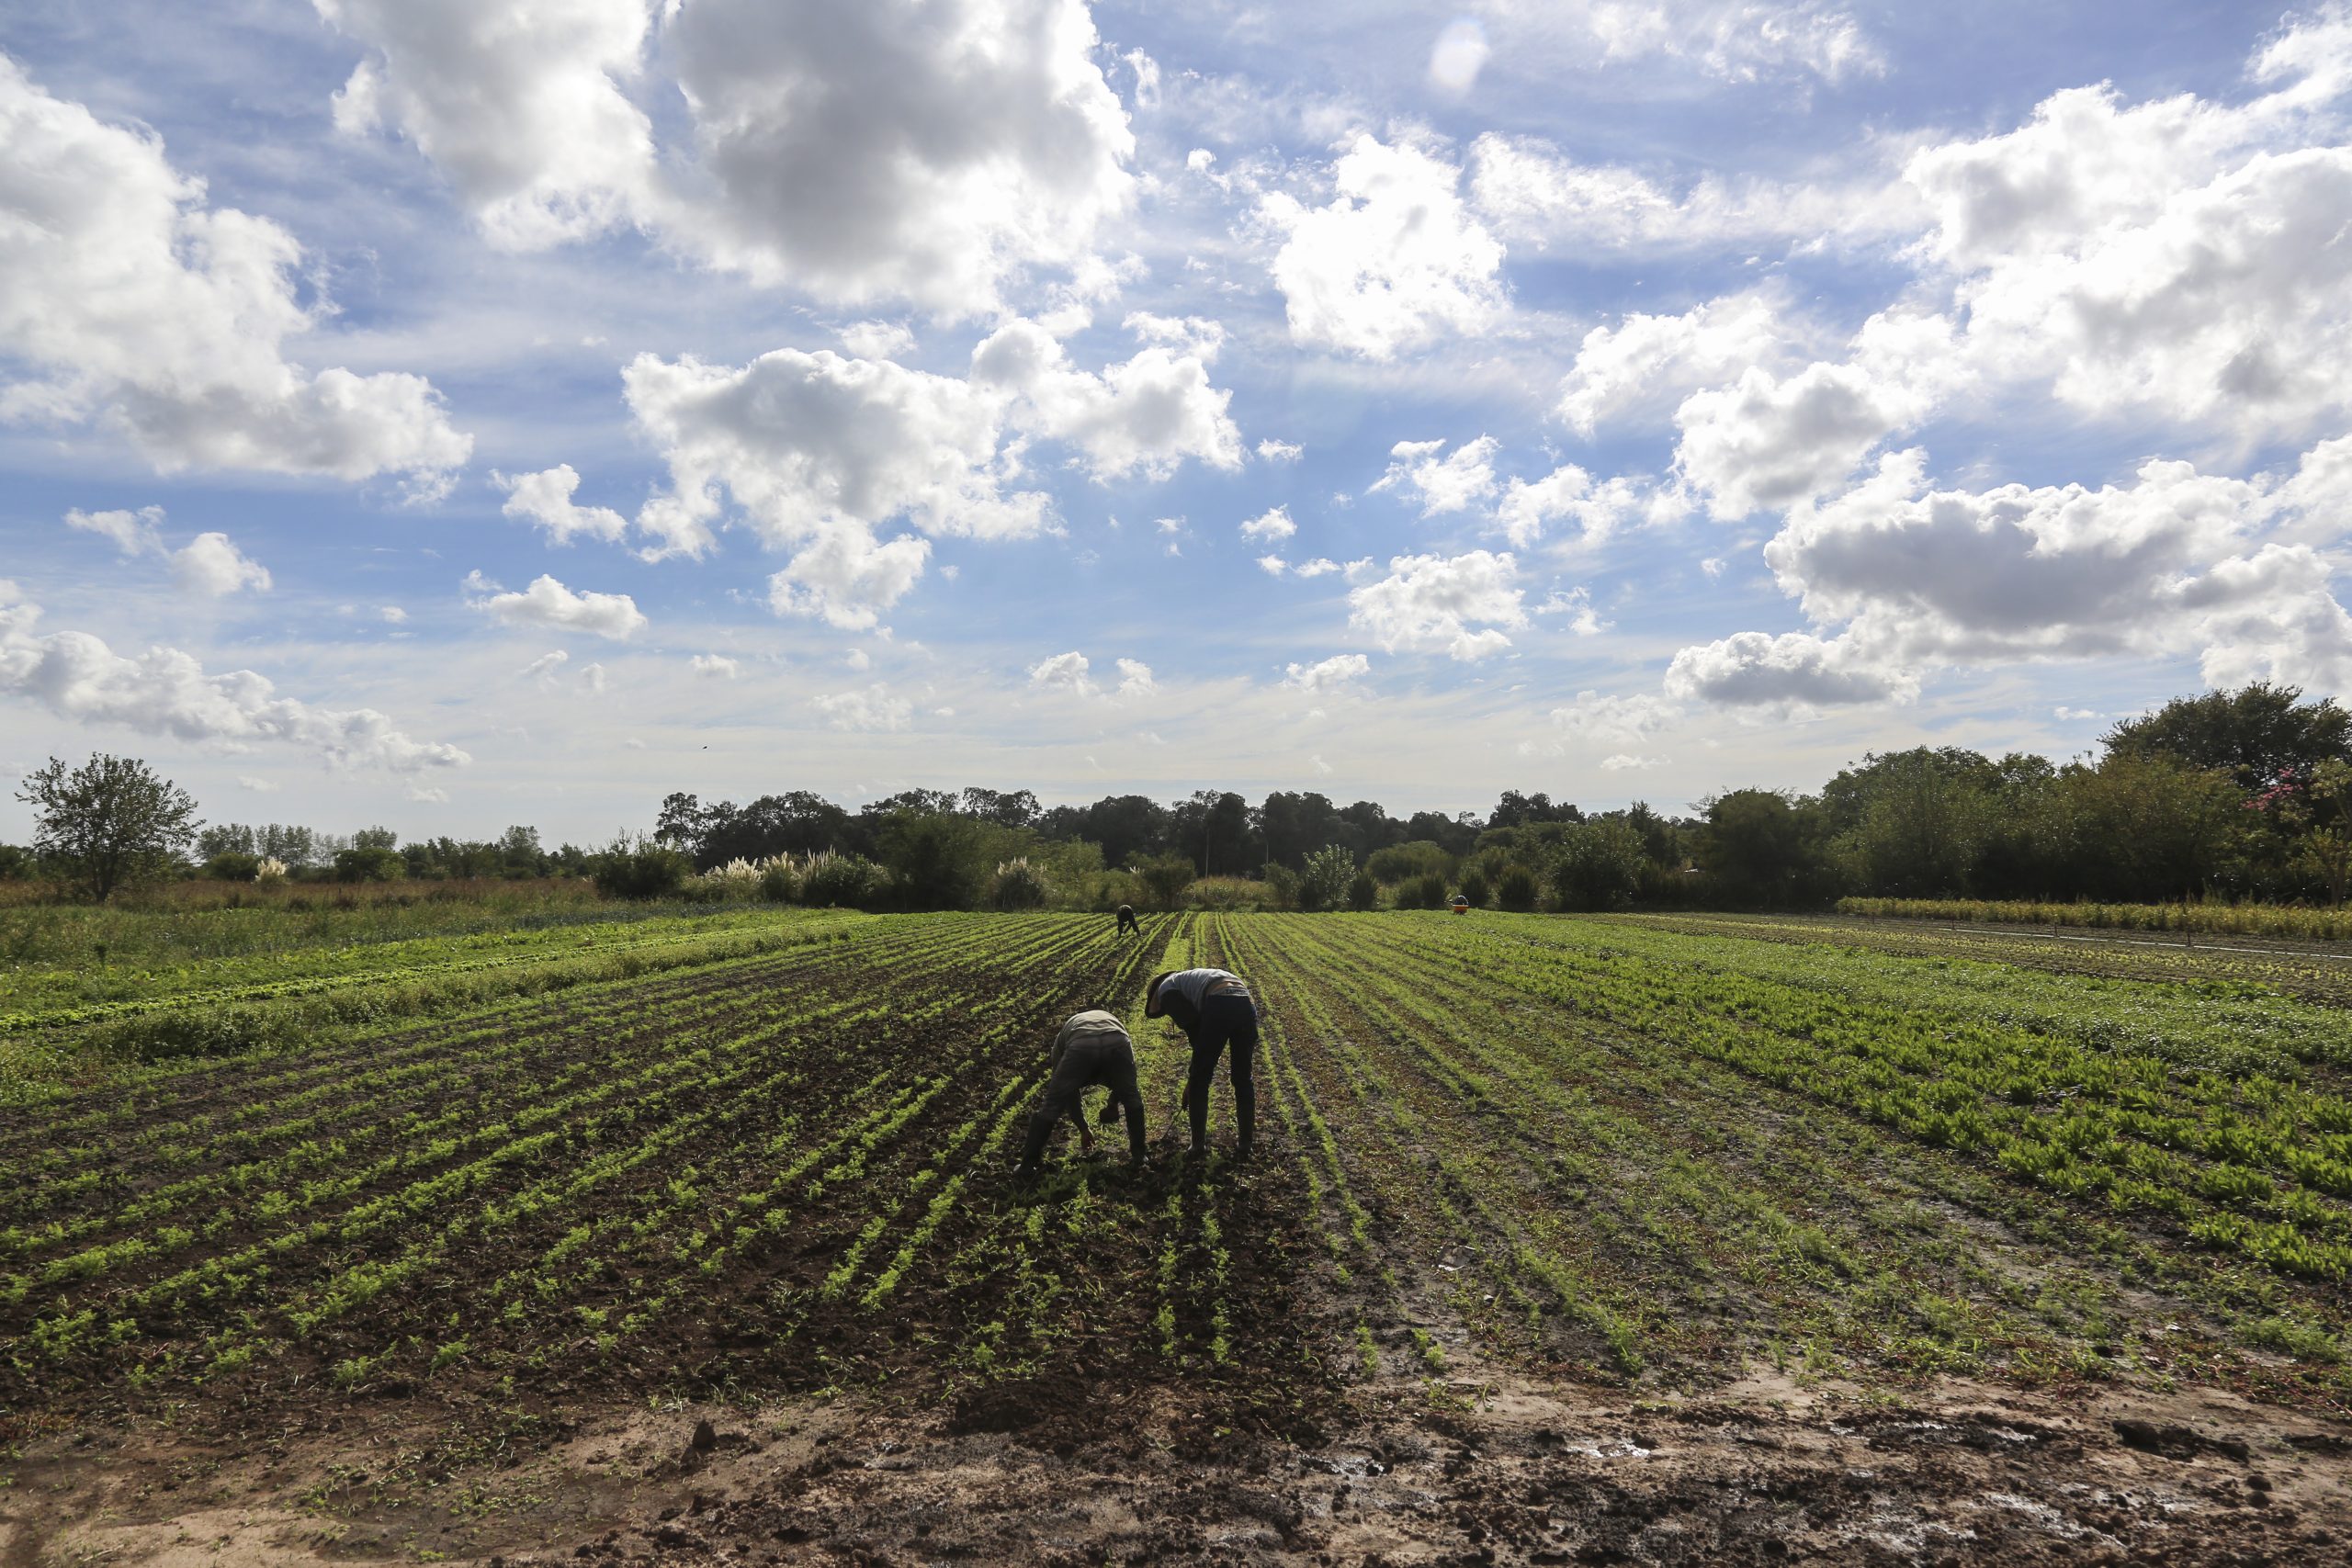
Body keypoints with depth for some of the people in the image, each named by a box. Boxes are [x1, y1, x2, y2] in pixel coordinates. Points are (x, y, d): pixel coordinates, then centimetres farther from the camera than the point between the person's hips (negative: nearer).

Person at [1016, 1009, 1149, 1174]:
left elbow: (1070, 1091, 42)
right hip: (1117, 1043, 1)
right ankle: (1138, 1154, 35)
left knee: (1051, 1106, 15)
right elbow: (1124, 1080, 46)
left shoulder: (1063, 1036, 39)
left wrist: (1083, 1129, 51)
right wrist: (1113, 1105, 59)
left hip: (1081, 1046, -1)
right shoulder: (1112, 1019, 45)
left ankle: (1028, 1164, 20)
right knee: (1131, 1098, 29)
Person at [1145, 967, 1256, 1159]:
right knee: (1243, 1078, 20)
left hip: (1220, 1007, -7)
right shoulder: (1191, 979, 40)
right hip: (1246, 1005, 7)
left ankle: (1199, 1144, 15)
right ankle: (1247, 1143, 23)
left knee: (1199, 1080, 10)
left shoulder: (1166, 988, 18)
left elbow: (1192, 1024, 4)